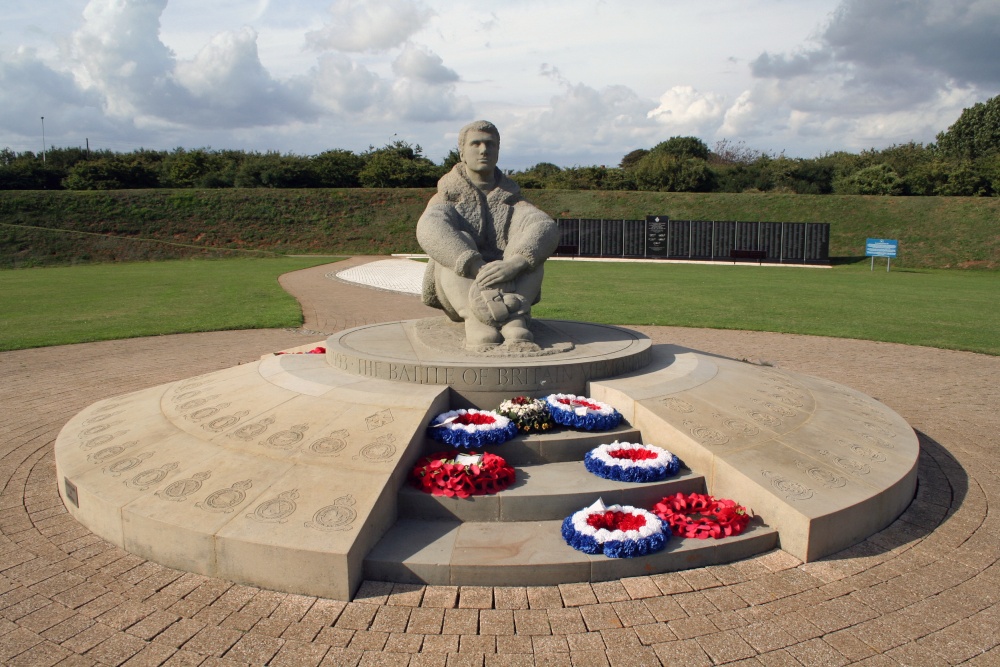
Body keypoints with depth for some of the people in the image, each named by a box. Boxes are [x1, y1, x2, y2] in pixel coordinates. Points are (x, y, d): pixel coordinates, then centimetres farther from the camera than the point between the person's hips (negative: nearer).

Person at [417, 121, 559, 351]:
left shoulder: (511, 200, 9)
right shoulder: (448, 198, 4)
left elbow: (547, 228, -14)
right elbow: (430, 231, -21)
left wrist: (515, 263, -35)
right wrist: (478, 268, -37)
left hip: (509, 287, 2)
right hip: (456, 293, -1)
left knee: (530, 251, -21)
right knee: (458, 241, -27)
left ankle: (513, 318, -43)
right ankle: (478, 324, -48)